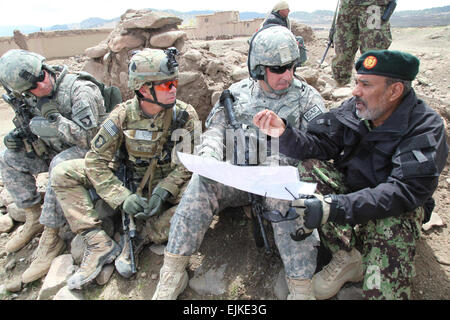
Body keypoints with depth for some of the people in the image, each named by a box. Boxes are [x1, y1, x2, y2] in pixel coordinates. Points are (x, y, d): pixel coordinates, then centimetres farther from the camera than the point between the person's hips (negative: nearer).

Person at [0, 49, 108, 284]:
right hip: (55, 151, 8)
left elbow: (88, 138, -26)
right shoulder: (30, 97, 2)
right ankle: (34, 218, 7)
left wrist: (53, 116, -27)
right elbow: (33, 128, 19)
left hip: (87, 151, -8)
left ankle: (50, 239, -24)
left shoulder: (80, 91, -23)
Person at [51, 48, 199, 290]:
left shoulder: (185, 114, -15)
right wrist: (122, 198, -24)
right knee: (62, 174, -10)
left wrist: (163, 192, -27)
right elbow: (96, 161, -13)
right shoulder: (123, 116, -15)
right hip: (129, 182, 1)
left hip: (168, 184, -1)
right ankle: (99, 243, -15)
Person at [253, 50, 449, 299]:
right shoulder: (353, 109, -8)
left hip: (399, 209, -4)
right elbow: (321, 144, -11)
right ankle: (347, 259, -15)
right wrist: (284, 134, -33)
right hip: (350, 191, 4)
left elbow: (406, 191, -31)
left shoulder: (426, 128, -20)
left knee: (392, 223, -38)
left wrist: (334, 207, -43)